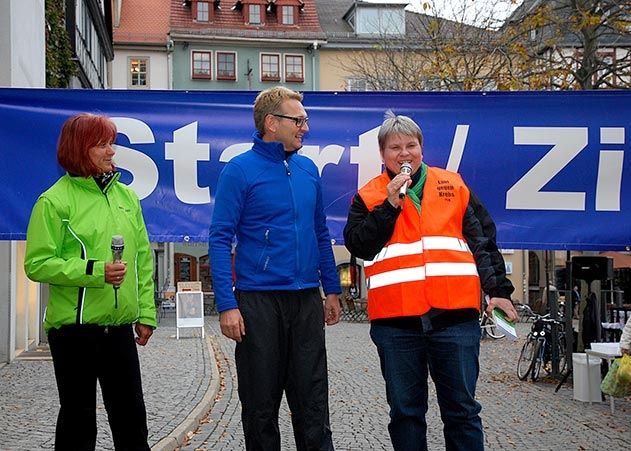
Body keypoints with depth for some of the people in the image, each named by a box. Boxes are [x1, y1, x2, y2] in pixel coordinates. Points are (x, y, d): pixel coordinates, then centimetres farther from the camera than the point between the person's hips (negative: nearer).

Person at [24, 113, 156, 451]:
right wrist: (94, 271, -20)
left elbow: (143, 259, 13)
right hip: (75, 327, -5)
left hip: (120, 326, 5)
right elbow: (37, 264, -12)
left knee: (131, 417, 12)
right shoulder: (55, 201, -7)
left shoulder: (125, 195, 10)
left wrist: (146, 313, 9)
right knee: (78, 417, 7)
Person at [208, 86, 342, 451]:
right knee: (261, 403, 7)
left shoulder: (308, 169, 9)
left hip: (307, 301, 4)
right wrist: (227, 305, -16)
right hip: (259, 301, -4)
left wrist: (332, 289, 13)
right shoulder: (240, 170, -7)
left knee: (313, 399, 8)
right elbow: (220, 239, -10)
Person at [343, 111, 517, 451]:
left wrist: (497, 290, 4)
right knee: (405, 411, 9)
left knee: (462, 409, 6)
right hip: (396, 321, 0)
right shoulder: (368, 196, 9)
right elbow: (357, 245, -4)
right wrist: (391, 204, -9)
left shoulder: (453, 186, 12)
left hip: (455, 316, 1)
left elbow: (483, 242, 12)